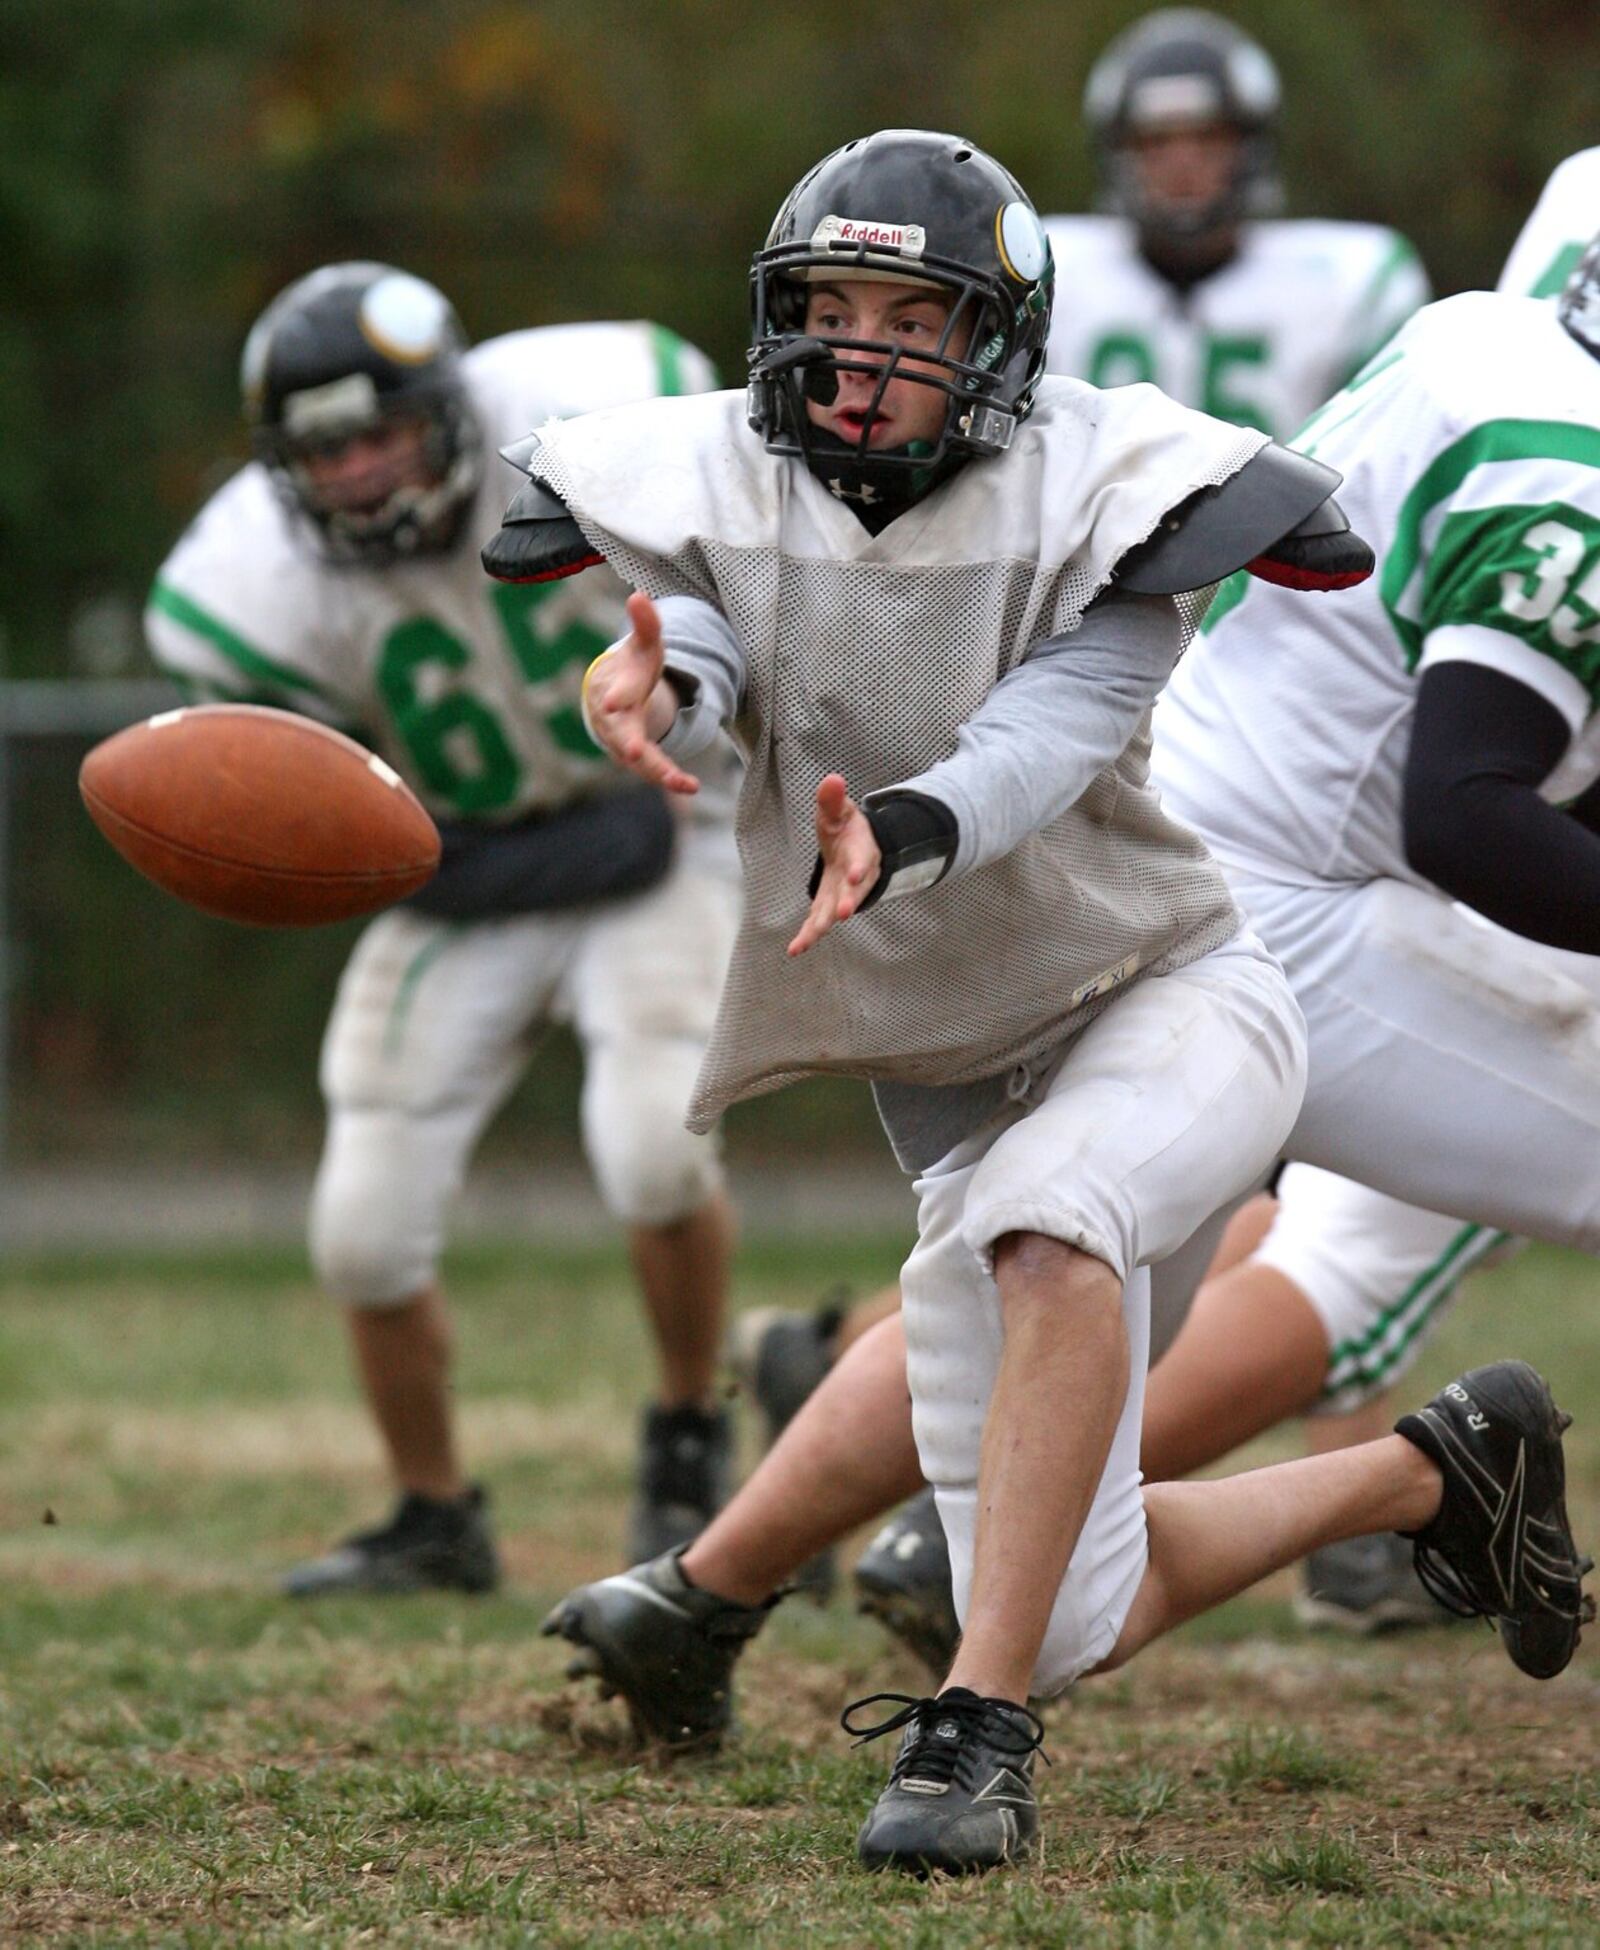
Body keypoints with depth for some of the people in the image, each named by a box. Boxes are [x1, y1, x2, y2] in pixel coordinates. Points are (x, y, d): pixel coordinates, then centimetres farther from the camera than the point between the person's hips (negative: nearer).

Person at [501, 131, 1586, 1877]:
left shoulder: (1092, 497, -15)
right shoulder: (727, 486, -5)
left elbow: (1040, 743, -31)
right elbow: (699, 637, -24)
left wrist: (895, 840, -53)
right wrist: (651, 688, -51)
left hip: (1166, 1004, -4)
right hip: (950, 1070, 5)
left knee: (1043, 1216, -40)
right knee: (1086, 1622, 4)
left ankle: (978, 1733, -35)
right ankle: (1435, 1471, 32)